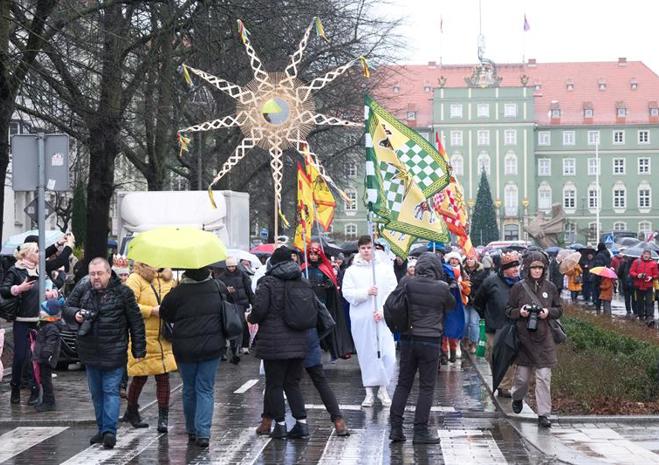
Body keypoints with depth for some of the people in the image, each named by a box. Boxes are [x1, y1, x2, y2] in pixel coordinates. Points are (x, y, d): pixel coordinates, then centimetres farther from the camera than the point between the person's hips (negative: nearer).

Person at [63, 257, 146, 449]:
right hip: (89, 352, 5)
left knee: (111, 391, -7)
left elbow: (136, 322, -5)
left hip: (113, 352, -5)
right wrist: (75, 315, -15)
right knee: (96, 393, 13)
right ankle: (102, 429, 24)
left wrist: (138, 350, -6)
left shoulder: (122, 292, -8)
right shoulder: (82, 289, 2)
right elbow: (66, 309, 9)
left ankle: (109, 431, -9)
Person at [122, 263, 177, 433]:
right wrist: (152, 311, -18)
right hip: (142, 338, -5)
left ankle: (163, 417, 7)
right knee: (140, 377, 7)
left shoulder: (166, 280, 9)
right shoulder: (135, 279, -9)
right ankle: (131, 411, 29)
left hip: (163, 338, 5)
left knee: (163, 377, 1)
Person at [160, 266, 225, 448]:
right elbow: (225, 309, 15)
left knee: (189, 389, 14)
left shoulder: (179, 292, -13)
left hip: (185, 349, -1)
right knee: (205, 389, 4)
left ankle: (192, 432, 23)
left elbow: (165, 313, 0)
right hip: (212, 347, 1)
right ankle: (203, 433, -7)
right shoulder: (216, 287, -2)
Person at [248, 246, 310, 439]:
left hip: (274, 343, -5)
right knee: (293, 383, 13)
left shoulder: (267, 283, -9)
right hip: (298, 342, 5)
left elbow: (259, 309, -15)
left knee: (274, 384, 5)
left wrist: (251, 318, 5)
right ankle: (302, 422, 7)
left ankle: (280, 424, 6)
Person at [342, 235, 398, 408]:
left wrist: (382, 310, -10)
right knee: (366, 354, 5)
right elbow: (347, 293, -1)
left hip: (382, 318, 0)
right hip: (360, 319, 0)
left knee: (388, 354, -7)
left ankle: (383, 388, 11)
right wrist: (366, 292, -16)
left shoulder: (385, 268, 6)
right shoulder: (352, 271, 6)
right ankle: (369, 391, 14)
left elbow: (392, 291, 0)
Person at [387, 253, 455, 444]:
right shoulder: (442, 288, -10)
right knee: (426, 387, 5)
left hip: (408, 339, 3)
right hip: (430, 341, -3)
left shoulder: (407, 283, -4)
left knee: (403, 384, 12)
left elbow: (392, 305, 4)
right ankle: (420, 431, 5)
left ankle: (395, 427, 10)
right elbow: (451, 305, 7)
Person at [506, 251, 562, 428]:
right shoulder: (519, 287, -1)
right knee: (522, 376, 8)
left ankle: (543, 414, 1)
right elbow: (509, 310, 5)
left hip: (544, 338, 1)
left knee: (544, 377, -4)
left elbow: (559, 310, 11)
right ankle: (517, 398, 40)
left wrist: (548, 312, -9)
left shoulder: (550, 288, 4)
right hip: (524, 337, -1)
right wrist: (520, 312, -15)